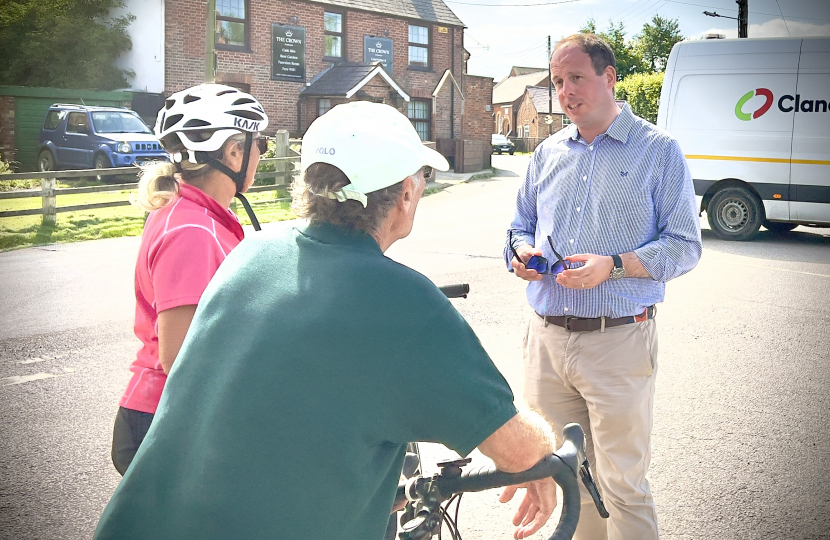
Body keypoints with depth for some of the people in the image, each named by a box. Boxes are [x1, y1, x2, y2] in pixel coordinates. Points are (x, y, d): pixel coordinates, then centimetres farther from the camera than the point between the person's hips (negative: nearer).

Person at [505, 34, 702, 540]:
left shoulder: (658, 150, -1)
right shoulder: (548, 152, 14)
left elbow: (685, 246, -5)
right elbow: (521, 226, 22)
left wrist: (612, 266, -19)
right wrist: (522, 254, -2)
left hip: (617, 342, -5)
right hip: (546, 339, 5)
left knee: (623, 486, 2)